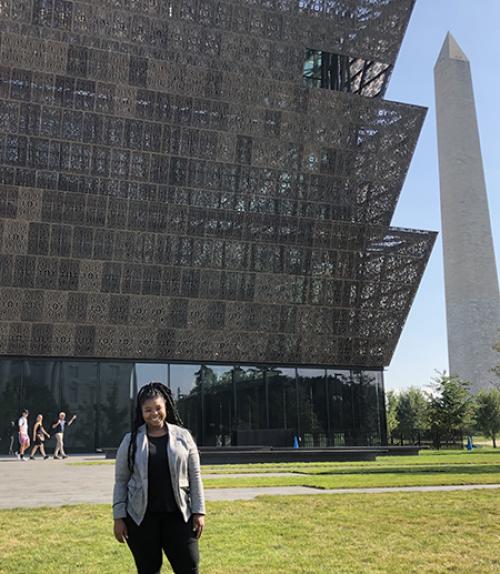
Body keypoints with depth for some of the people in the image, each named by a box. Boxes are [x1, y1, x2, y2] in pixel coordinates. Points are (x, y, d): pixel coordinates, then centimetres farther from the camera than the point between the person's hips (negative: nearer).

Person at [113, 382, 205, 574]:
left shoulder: (183, 436, 2)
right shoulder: (131, 440, 1)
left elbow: (195, 477, 4)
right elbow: (121, 481, 4)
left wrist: (198, 512, 0)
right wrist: (119, 517, 0)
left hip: (178, 515, 0)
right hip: (141, 517, 0)